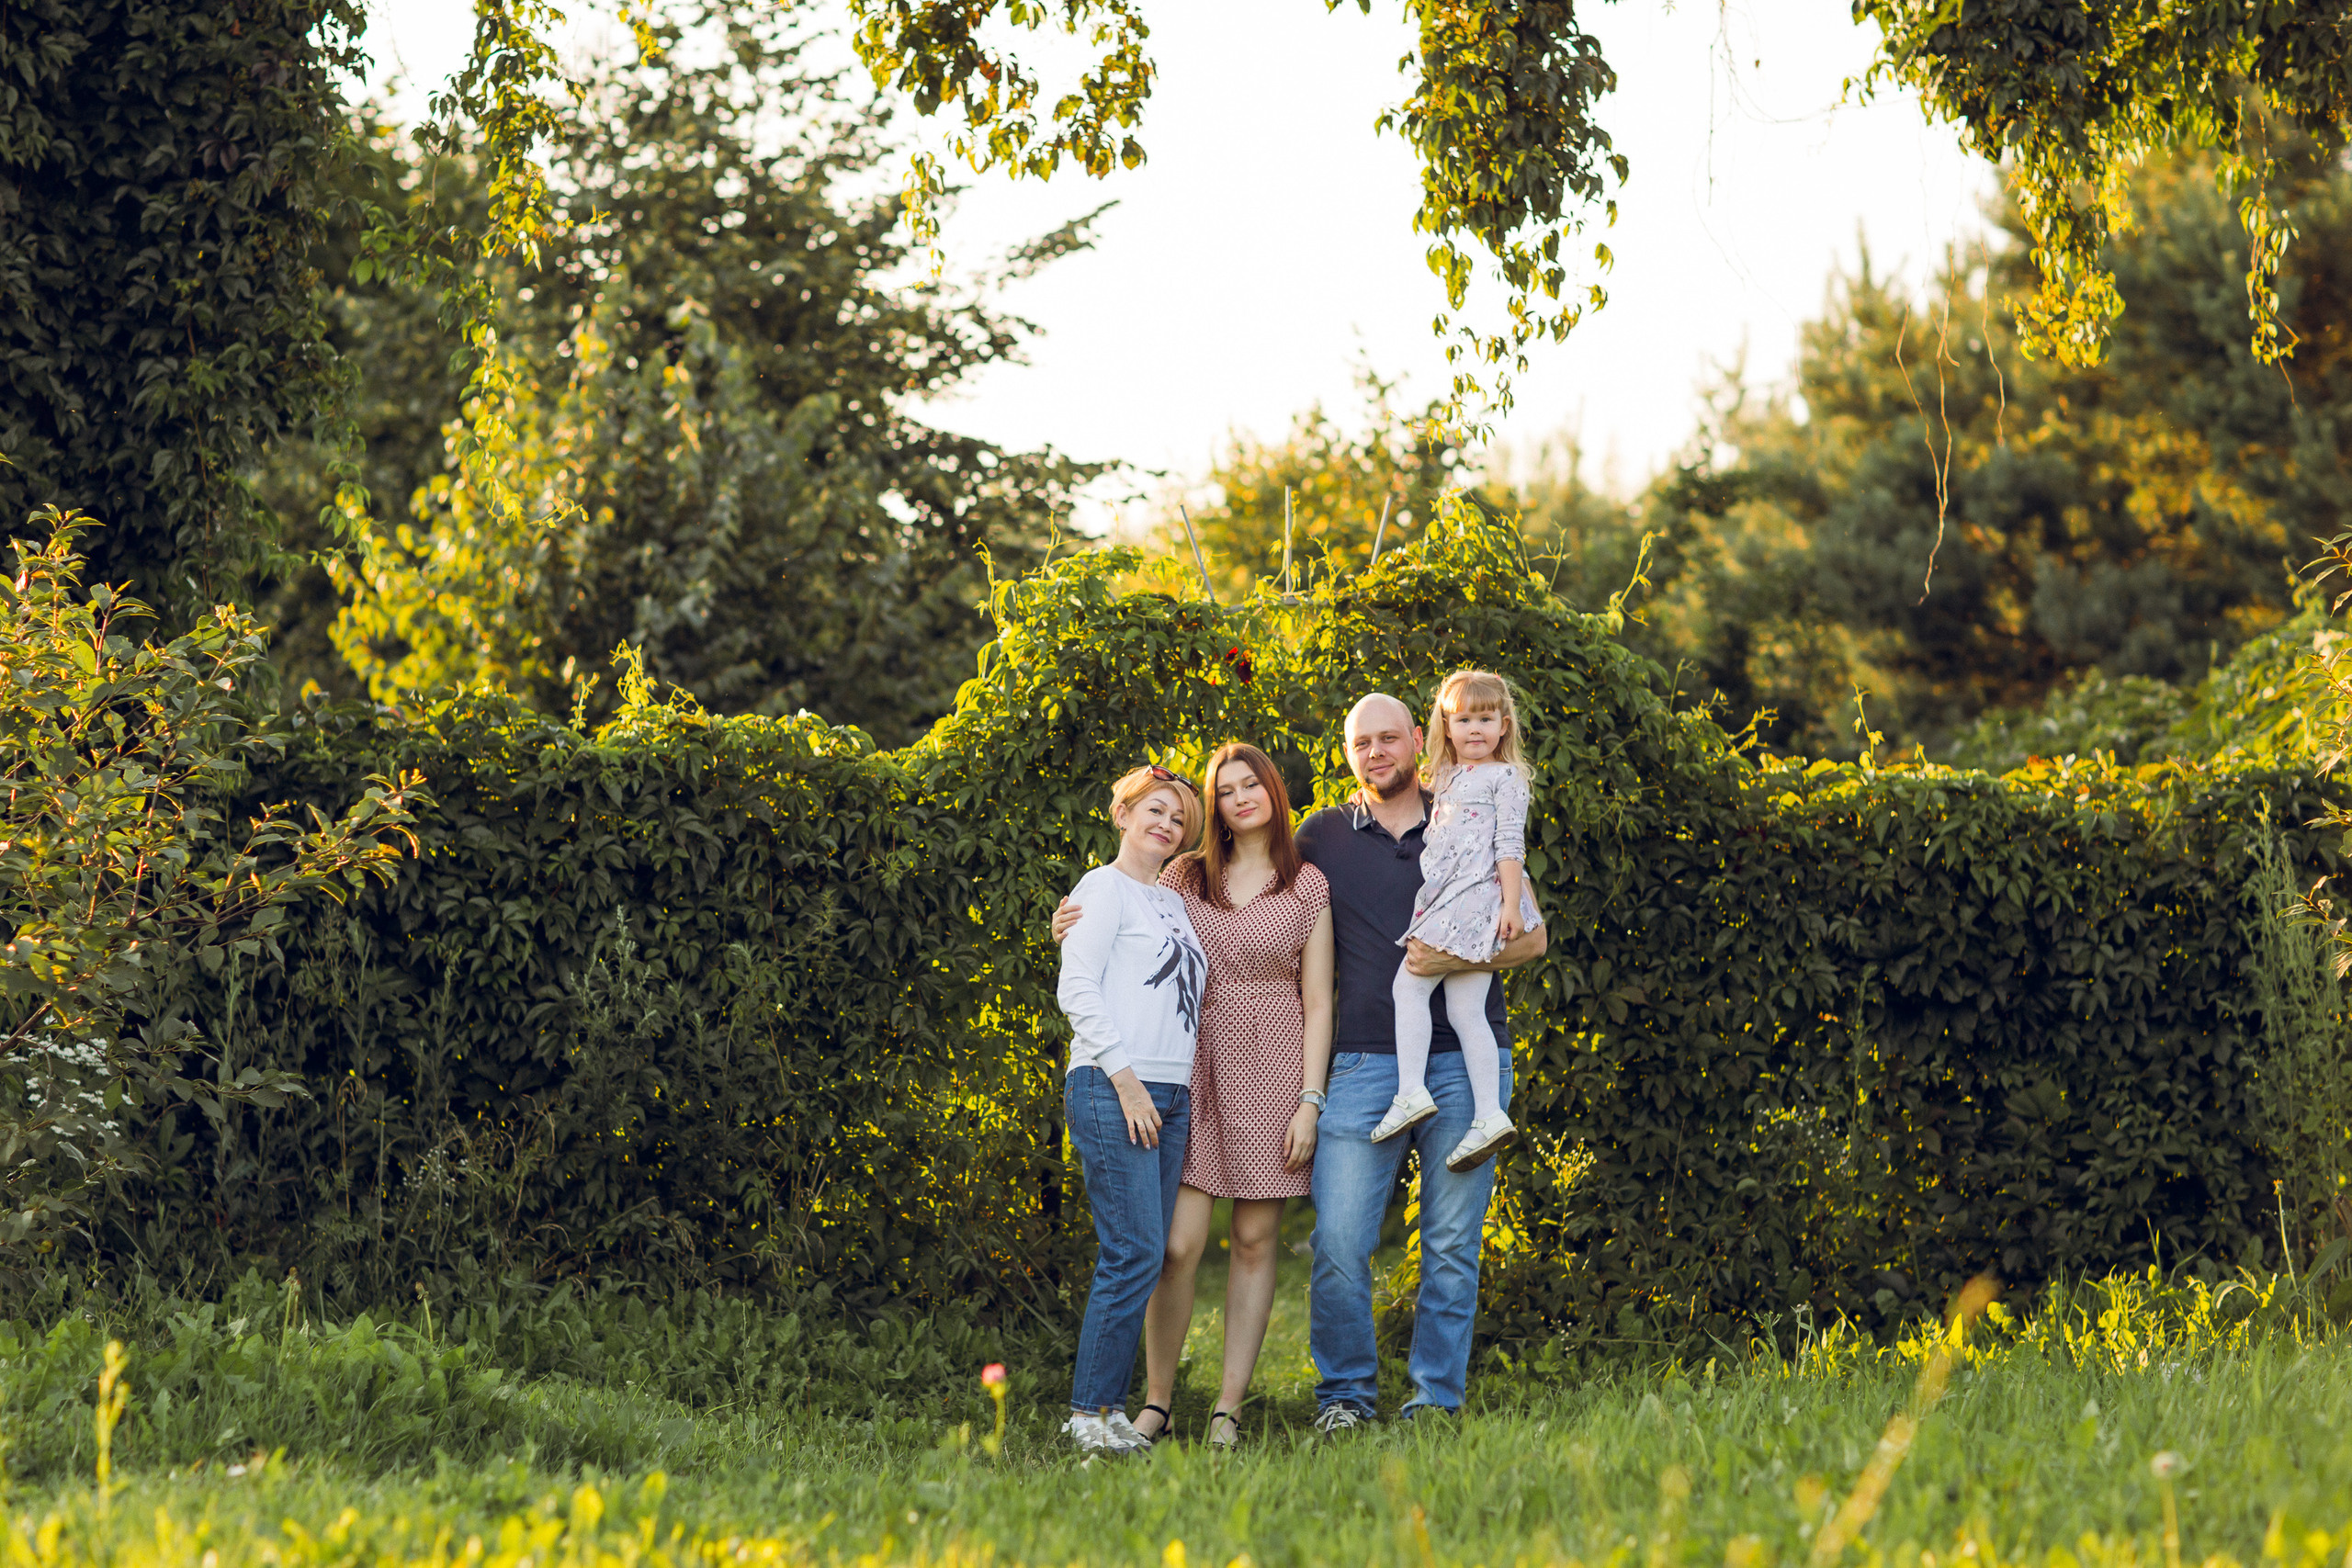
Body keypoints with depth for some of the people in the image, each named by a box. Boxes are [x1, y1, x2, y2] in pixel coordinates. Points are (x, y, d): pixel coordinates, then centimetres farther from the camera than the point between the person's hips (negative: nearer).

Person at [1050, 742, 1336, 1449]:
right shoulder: (1185, 876, 9)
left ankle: (1229, 1407, 7)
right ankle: (1156, 1402, 2)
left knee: (1255, 1239, 2)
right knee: (1179, 1243, -8)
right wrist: (1075, 932, -4)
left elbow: (1317, 1004, 3)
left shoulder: (1308, 887, 5)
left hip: (1273, 1072, 0)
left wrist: (1310, 1101, -5)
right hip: (1193, 1067, 1)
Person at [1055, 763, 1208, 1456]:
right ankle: (1089, 1410, -9)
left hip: (1168, 1097, 8)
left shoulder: (1174, 904, 23)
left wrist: (1190, 1086, 15)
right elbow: (1077, 989, -9)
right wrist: (1125, 1077, -15)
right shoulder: (1104, 888, 0)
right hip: (1111, 1088, -8)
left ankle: (1109, 1405, 7)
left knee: (1143, 1256, 4)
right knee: (1135, 1251, -13)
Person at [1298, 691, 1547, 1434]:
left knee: (1453, 1245, 2)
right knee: (1338, 1240, -9)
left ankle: (1436, 1396, 11)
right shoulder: (1321, 837, 12)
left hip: (1466, 1061, 0)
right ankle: (1345, 1392, 6)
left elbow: (1532, 936, 9)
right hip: (1365, 1061, 0)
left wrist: (1460, 959, -9)